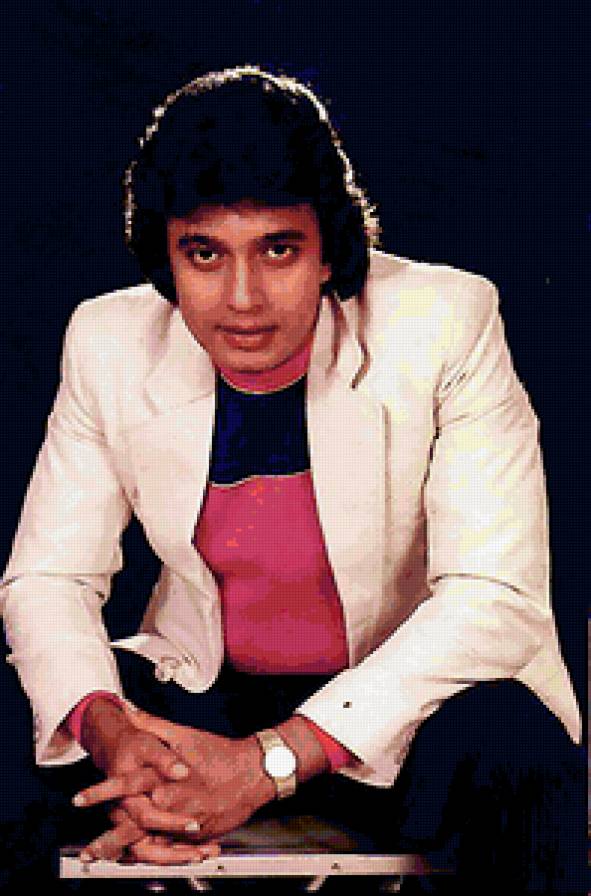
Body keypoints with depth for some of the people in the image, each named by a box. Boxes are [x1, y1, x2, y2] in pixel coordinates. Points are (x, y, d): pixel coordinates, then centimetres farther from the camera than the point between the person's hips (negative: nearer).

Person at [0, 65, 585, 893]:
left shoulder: (445, 323, -18)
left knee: (505, 754, -35)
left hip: (408, 698, -2)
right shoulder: (110, 343, -7)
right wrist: (109, 733, -26)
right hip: (203, 691, 3)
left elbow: (496, 597, -22)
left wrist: (272, 761, -31)